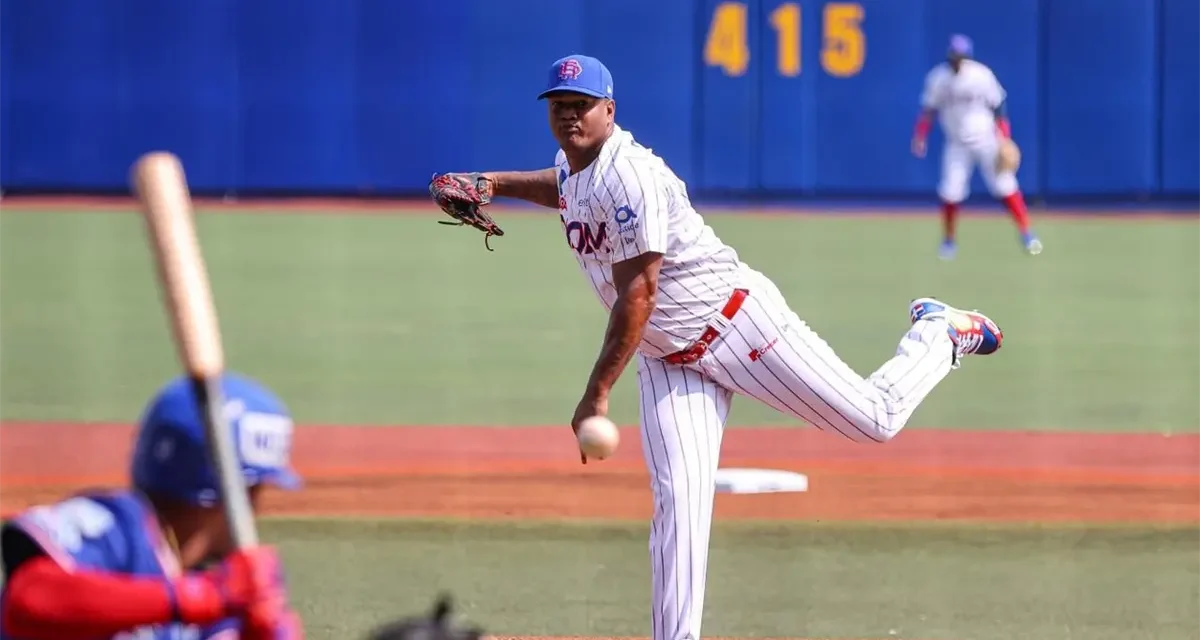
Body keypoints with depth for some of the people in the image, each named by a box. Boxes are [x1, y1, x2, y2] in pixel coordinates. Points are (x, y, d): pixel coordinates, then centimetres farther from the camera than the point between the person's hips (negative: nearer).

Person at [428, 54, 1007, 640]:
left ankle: (938, 333, 28)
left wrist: (597, 393, -27)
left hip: (737, 322, -7)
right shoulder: (571, 167, 5)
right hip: (666, 359, 7)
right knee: (677, 499, -9)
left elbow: (637, 295, -27)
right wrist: (497, 184, 16)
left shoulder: (628, 173, -24)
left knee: (875, 419, 0)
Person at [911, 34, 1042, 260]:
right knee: (951, 192, -4)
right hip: (957, 144, 2)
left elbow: (997, 106, -7)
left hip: (986, 140, -2)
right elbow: (928, 109, 2)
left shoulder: (981, 75, -14)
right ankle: (948, 241, 15)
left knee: (1005, 186, -5)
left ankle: (1026, 234, 6)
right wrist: (920, 136, -6)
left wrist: (1004, 139, -10)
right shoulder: (938, 78, -8)